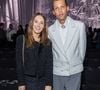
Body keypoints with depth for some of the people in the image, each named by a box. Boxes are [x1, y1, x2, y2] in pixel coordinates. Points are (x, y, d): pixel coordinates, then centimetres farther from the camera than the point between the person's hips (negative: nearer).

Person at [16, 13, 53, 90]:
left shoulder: (47, 42, 3)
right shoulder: (21, 40, -5)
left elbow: (49, 63, 0)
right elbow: (19, 63, -5)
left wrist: (49, 83, -6)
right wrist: (21, 83, -9)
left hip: (43, 80, 3)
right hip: (28, 80, -2)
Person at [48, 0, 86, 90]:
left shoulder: (80, 25, -10)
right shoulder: (50, 30, -5)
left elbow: (82, 47, 0)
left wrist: (78, 64, 10)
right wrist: (55, 64, 11)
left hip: (74, 72, -1)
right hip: (57, 72, 1)